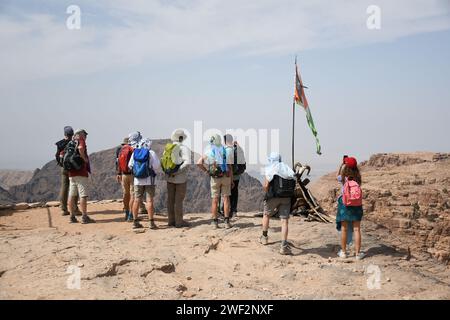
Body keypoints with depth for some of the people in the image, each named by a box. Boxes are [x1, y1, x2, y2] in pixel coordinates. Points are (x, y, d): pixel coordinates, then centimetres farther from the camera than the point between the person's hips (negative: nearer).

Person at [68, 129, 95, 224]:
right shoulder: (81, 140, -3)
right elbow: (80, 148, -26)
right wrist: (85, 158, -14)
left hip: (71, 173, 8)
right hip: (81, 173, -8)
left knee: (72, 195, 9)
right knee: (83, 195, -6)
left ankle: (72, 216, 15)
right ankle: (84, 217, -7)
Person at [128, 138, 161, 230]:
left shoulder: (135, 152, 3)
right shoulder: (151, 153, -9)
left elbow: (130, 165, 9)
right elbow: (157, 166, -13)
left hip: (138, 180, 4)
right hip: (149, 180, -4)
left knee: (137, 200, 9)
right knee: (150, 200, -3)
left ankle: (135, 222, 13)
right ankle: (151, 222, -4)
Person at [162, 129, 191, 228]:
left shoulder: (167, 147, 5)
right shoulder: (183, 148, -13)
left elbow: (162, 162, 5)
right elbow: (186, 162, -26)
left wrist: (167, 172, 9)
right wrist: (177, 171, -19)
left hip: (169, 178, 6)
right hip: (181, 178, -6)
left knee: (171, 199, 11)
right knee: (179, 200, -1)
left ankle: (171, 221, 17)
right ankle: (179, 222, 4)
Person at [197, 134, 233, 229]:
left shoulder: (208, 152, 1)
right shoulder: (225, 151, 4)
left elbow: (199, 163, -9)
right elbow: (229, 167, 2)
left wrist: (206, 171, 3)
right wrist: (232, 180, 6)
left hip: (215, 178, 0)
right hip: (225, 176, 0)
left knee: (215, 200, 5)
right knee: (226, 198, 4)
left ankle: (215, 222, 6)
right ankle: (227, 221, 0)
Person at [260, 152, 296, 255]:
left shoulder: (270, 169, 2)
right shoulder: (287, 168, 16)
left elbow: (266, 185, -7)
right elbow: (293, 185, 10)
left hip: (274, 196, -3)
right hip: (286, 197, 3)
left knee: (266, 215, 22)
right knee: (284, 220, 2)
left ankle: (264, 237, 35)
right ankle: (284, 246, -5)